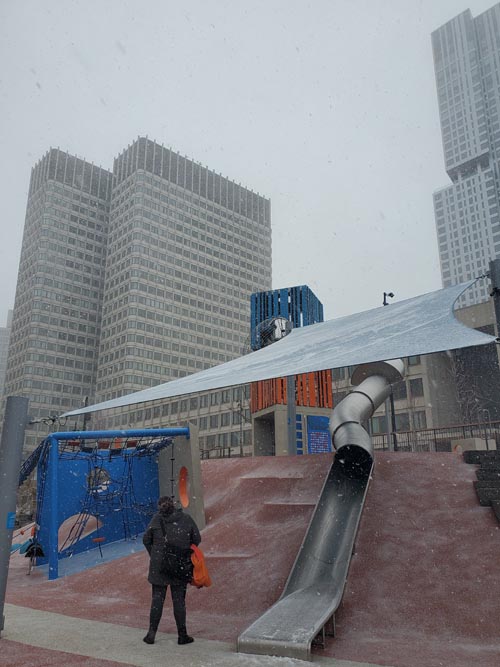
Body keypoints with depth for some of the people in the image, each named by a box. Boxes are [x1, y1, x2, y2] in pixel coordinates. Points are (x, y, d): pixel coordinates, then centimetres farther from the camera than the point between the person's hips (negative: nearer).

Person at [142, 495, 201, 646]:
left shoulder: (156, 519, -5)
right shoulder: (186, 519, -4)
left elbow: (146, 539, -1)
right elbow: (197, 539, 1)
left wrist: (154, 555, 12)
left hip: (159, 566, 0)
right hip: (181, 567, 0)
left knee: (157, 599, 12)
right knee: (179, 600, 10)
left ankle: (151, 634, 18)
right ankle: (182, 635, 16)